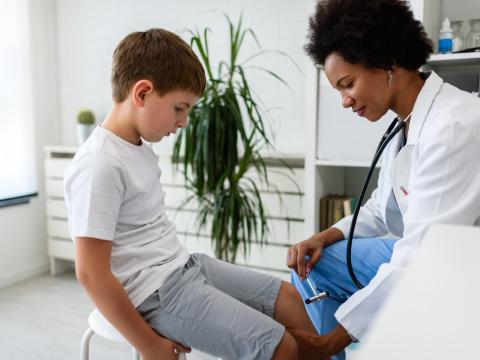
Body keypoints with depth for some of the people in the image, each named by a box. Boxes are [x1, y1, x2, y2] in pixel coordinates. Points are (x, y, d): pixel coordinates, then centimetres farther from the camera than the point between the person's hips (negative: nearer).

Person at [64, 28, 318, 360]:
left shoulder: (138, 146, 7)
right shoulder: (100, 166, -21)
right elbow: (91, 273, -21)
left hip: (186, 266, 9)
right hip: (158, 292, -9)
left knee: (287, 296, 11)